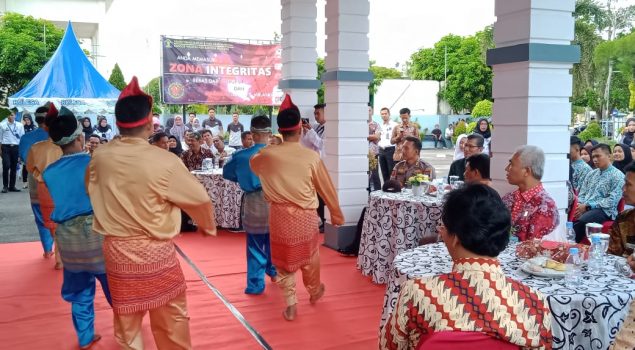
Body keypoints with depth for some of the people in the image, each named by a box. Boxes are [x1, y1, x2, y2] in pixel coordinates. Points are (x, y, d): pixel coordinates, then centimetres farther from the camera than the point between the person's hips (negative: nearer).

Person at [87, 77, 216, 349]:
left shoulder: (99, 159, -6)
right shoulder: (163, 161, -19)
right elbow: (199, 199, -7)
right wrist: (207, 225, 13)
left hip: (116, 250, 4)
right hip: (156, 251, -4)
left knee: (125, 318, 18)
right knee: (171, 317, 14)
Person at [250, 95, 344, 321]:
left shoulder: (267, 155, -7)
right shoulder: (311, 156, -13)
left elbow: (253, 164, 19)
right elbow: (326, 188, -2)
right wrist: (336, 214, 11)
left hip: (279, 214, 1)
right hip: (305, 215, 0)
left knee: (283, 260, 14)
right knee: (309, 256, 22)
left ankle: (290, 306, 17)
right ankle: (314, 291, 45)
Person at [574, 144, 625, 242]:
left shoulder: (618, 176, 0)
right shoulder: (591, 173, 20)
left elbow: (612, 201, -11)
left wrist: (588, 206, -15)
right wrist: (580, 205, -4)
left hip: (604, 211, -6)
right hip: (584, 208, 6)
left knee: (579, 222, -36)